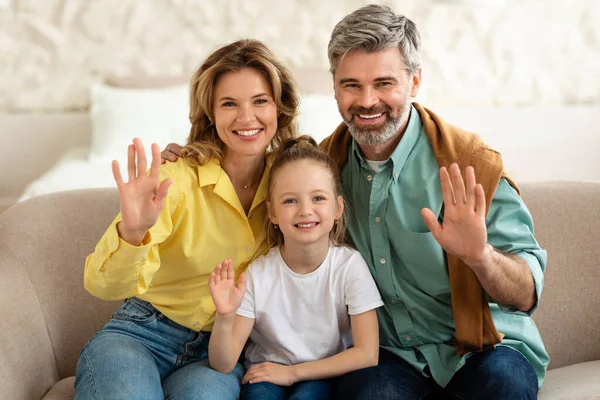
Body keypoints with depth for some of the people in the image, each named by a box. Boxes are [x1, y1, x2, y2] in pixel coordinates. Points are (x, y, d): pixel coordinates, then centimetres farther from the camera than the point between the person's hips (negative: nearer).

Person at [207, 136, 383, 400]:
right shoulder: (258, 274, -12)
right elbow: (222, 365, -12)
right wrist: (225, 317, -32)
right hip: (265, 375, 1)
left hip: (325, 375, 0)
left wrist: (293, 372, -13)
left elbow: (367, 355, -13)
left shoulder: (350, 265, -13)